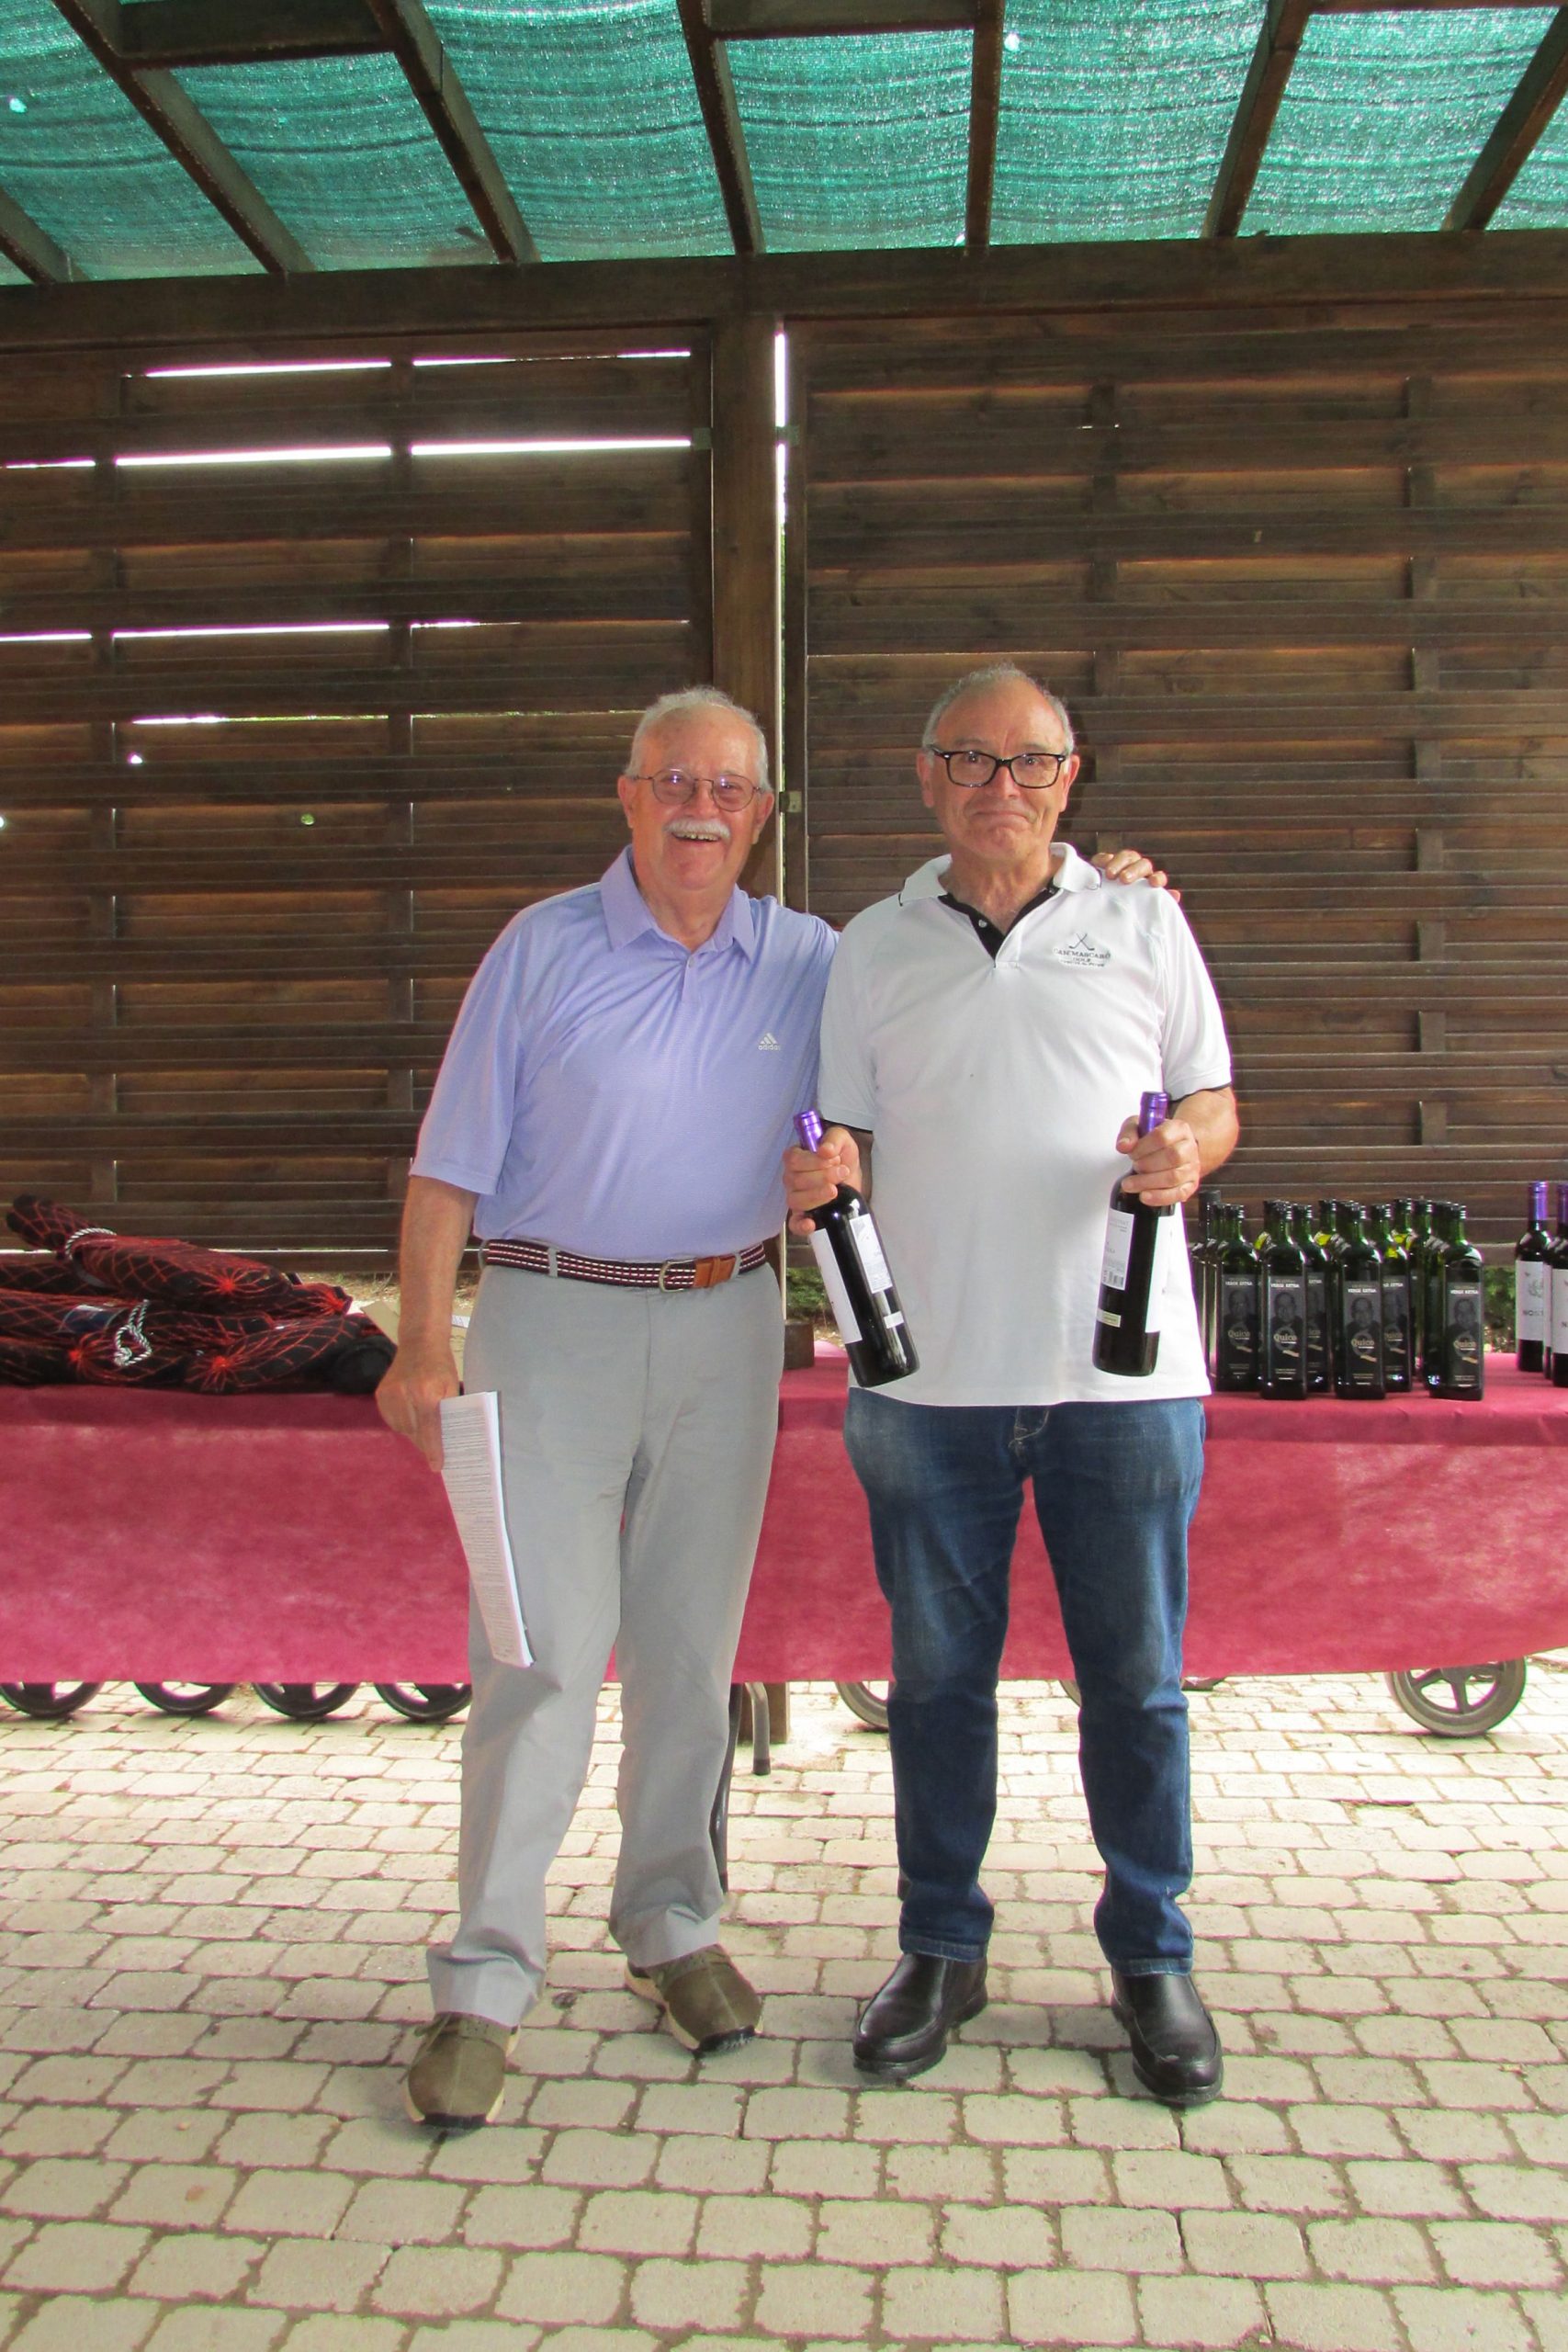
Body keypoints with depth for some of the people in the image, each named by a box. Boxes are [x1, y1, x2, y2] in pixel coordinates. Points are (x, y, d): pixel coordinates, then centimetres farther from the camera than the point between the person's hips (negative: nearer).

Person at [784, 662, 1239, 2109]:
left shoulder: (1142, 921, 8)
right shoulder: (873, 948, 10)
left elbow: (1214, 1099, 10)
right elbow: (850, 1138, 12)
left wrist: (1189, 1149, -12)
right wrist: (823, 1174, -11)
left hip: (1122, 1367, -1)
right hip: (932, 1375, 1)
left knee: (1137, 1675, 8)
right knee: (937, 1670, 10)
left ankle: (1152, 1955, 27)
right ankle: (942, 1949, 27)